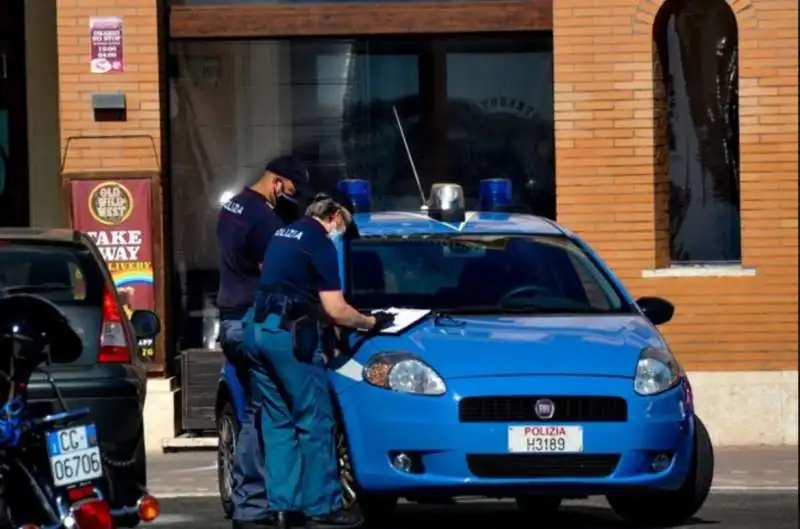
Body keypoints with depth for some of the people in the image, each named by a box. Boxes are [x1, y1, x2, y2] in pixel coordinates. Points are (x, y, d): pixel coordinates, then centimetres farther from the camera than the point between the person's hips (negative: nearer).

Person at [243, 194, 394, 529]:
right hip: (288, 334, -9)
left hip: (258, 331, 9)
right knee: (314, 423, -4)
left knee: (278, 422, 11)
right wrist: (371, 323, 4)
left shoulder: (284, 234, 18)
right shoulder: (320, 244, -7)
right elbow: (335, 310, -11)